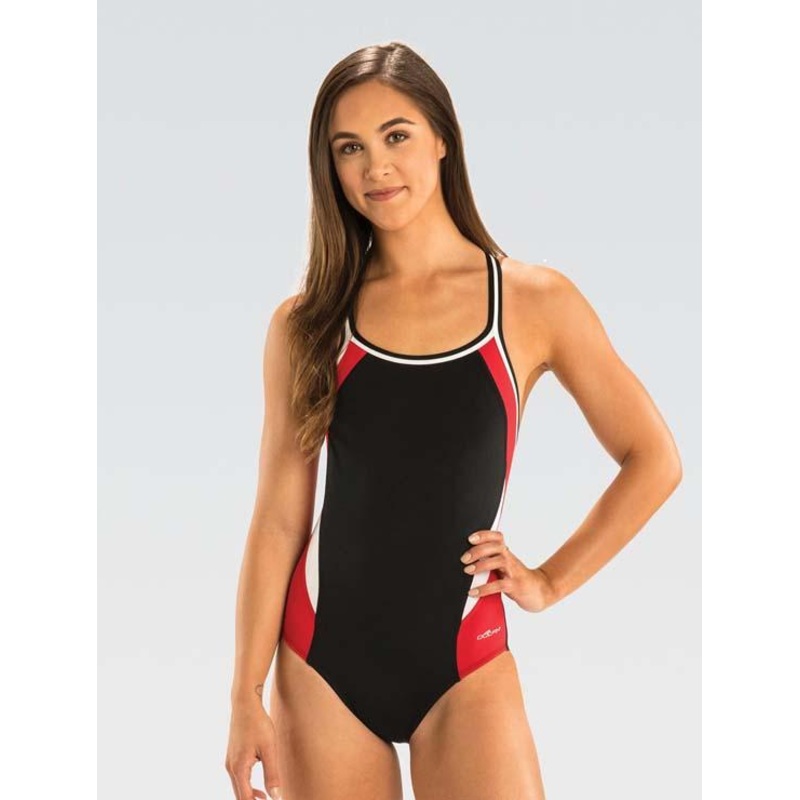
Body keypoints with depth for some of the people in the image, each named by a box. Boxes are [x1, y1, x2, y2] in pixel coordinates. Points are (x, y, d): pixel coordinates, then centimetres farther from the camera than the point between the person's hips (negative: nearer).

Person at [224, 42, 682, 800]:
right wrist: (246, 699, -4)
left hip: (464, 663, -1)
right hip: (322, 658, 1)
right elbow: (278, 519, -1)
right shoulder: (306, 323, 1)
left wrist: (552, 581, 1)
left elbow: (653, 461, 5)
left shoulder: (534, 301, -2)